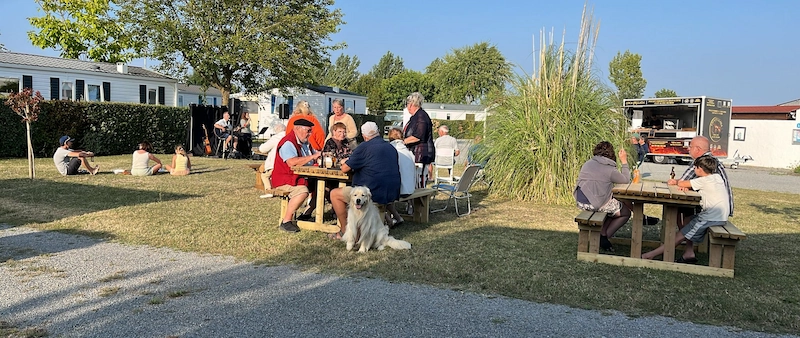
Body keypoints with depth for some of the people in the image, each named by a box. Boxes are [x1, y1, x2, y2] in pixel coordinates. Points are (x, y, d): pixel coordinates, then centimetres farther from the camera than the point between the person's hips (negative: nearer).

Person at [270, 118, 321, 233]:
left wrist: (320, 157, 3)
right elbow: (292, 162, -30)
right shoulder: (288, 142, -14)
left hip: (301, 178, 9)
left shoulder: (305, 143, 18)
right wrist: (312, 157, -25)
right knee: (302, 190, -34)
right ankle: (286, 222, -25)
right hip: (284, 179, -9)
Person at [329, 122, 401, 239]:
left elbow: (345, 168, -6)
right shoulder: (391, 147, 12)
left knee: (334, 194, 8)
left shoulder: (365, 147, -10)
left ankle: (344, 230, 9)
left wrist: (344, 162, 17)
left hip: (375, 194, -8)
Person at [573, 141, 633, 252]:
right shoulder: (610, 170, -10)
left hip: (580, 202, 7)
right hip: (596, 204, -7)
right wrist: (624, 162, 9)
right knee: (626, 213, 13)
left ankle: (602, 234, 17)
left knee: (613, 206, 28)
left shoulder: (587, 163, 9)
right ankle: (604, 238, 11)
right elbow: (626, 180, 3)